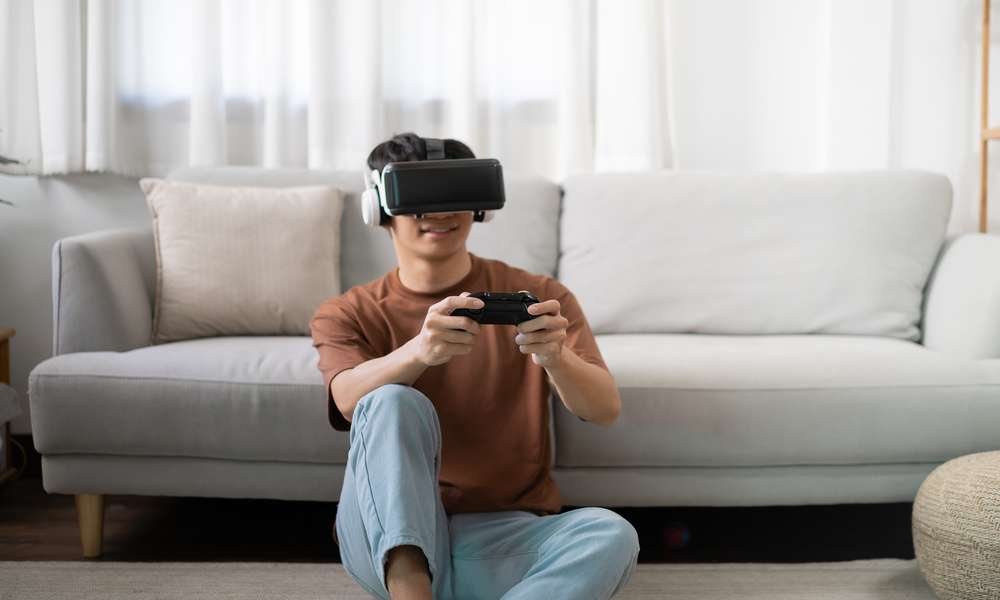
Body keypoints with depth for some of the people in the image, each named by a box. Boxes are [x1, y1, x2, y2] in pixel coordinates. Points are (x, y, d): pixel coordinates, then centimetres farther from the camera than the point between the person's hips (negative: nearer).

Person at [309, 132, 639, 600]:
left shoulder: (539, 297, 6)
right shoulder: (346, 315, 6)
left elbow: (604, 411, -7)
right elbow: (350, 399, -16)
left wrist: (555, 356, -31)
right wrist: (419, 351, -39)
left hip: (505, 539, 1)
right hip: (392, 542, -1)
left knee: (611, 534, -30)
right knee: (393, 403, -27)